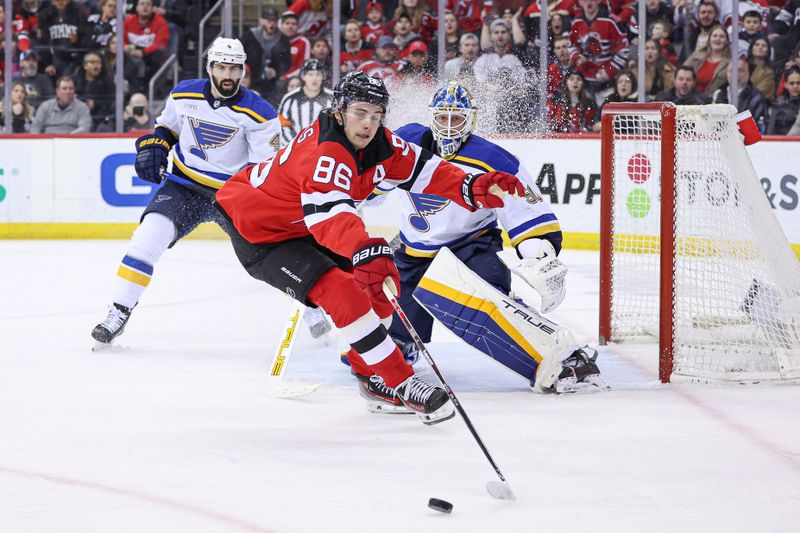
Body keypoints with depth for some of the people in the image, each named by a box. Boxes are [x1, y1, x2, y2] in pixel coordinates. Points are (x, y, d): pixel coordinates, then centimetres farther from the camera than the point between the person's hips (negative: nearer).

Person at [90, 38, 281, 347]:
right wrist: (152, 147, -3)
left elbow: (265, 166, -11)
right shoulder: (185, 95, -4)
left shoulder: (258, 113, -13)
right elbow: (166, 126, 16)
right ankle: (118, 313, -16)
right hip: (184, 185, 1)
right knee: (150, 234, -22)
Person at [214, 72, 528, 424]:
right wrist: (366, 249, -63)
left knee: (380, 279, 7)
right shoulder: (325, 152, -33)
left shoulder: (379, 144, -4)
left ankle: (373, 378, 19)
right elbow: (329, 212, -47)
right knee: (343, 292, -24)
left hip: (303, 228, 10)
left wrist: (474, 187, -20)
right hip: (258, 235, -10)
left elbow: (423, 170, -3)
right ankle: (403, 385, -19)